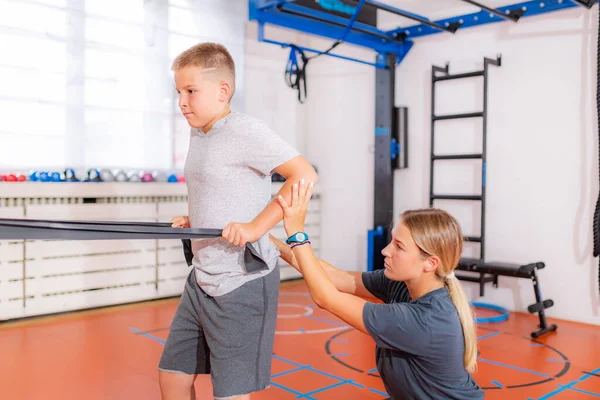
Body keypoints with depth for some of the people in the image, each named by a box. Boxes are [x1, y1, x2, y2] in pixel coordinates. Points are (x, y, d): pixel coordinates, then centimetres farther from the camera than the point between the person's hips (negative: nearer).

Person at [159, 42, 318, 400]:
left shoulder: (247, 131, -15)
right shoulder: (198, 134, 11)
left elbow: (305, 175, -22)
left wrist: (256, 226, -25)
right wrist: (192, 222, 10)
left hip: (243, 283, -9)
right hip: (202, 280, 9)